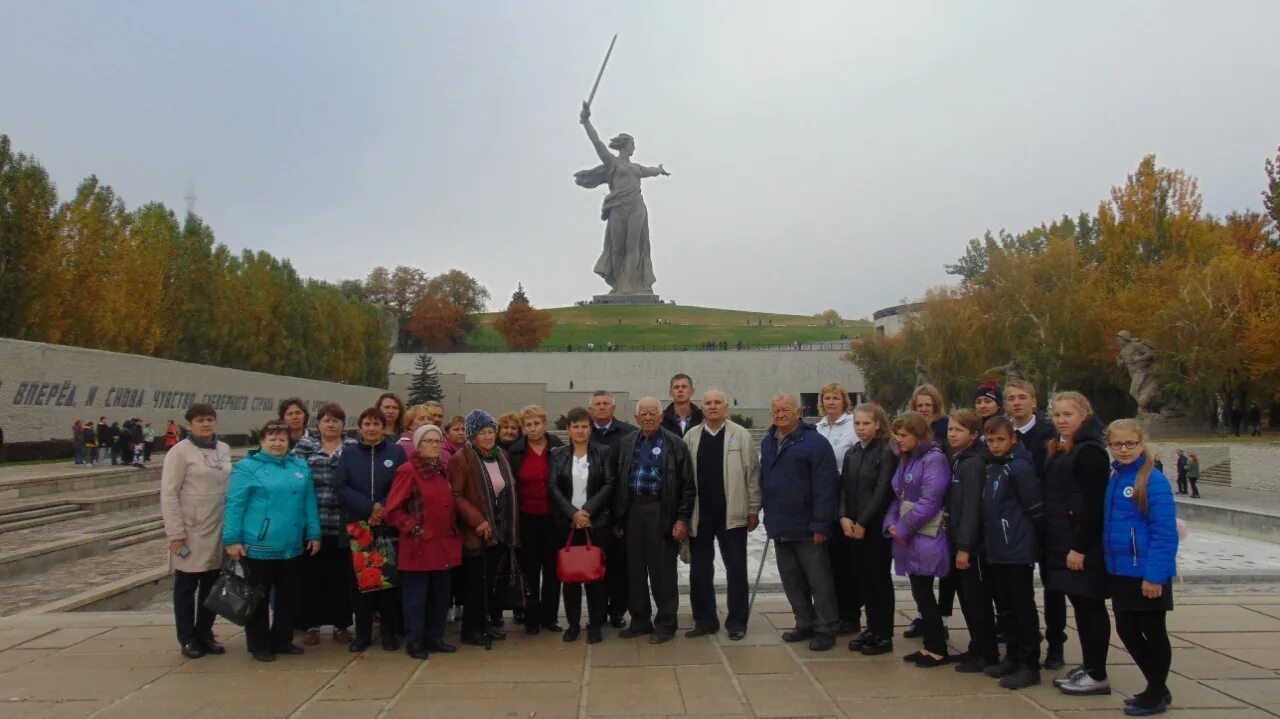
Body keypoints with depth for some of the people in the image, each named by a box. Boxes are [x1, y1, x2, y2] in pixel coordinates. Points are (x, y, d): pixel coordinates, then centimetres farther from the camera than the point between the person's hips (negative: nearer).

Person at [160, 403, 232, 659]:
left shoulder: (224, 449, 6)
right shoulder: (180, 451, -8)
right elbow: (168, 494, -11)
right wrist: (175, 533, -14)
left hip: (218, 530, 5)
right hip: (192, 532, -4)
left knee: (212, 585, 12)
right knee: (186, 587, 8)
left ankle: (205, 634, 26)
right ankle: (188, 639, 20)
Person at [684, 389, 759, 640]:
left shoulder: (741, 435, -1)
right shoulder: (691, 436, 5)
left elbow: (752, 474, -1)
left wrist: (753, 510, -3)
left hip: (732, 514, -2)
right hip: (700, 515, 2)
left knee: (736, 570, 5)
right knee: (700, 570, 9)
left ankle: (736, 622, 17)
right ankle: (705, 620, 22)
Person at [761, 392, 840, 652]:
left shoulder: (815, 442, -12)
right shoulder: (768, 443, 11)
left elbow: (825, 486, -15)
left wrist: (820, 524, -18)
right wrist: (768, 515, 10)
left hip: (807, 528, -7)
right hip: (780, 528, 7)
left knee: (819, 582, 4)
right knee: (792, 582, 15)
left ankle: (826, 630, 15)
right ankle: (805, 624, 28)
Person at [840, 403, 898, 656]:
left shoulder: (886, 453, -8)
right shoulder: (851, 453, 11)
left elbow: (882, 492, -13)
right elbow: (843, 488, 9)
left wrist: (863, 523, -14)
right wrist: (844, 517, -6)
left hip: (876, 527, -6)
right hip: (852, 527, 6)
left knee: (879, 579, 1)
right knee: (863, 578, 11)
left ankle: (884, 635, 10)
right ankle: (872, 629, 22)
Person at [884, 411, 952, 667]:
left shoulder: (934, 459, -13)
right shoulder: (905, 461, 15)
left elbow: (929, 501, -19)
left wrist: (903, 529, -13)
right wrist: (891, 525, 0)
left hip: (925, 539, -8)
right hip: (908, 538, 8)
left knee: (923, 594, -3)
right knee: (920, 593, 11)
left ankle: (938, 649, 9)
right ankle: (930, 645, 20)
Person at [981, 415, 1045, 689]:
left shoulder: (1020, 467, -14)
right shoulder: (989, 467, 10)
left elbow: (1035, 509, -14)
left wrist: (1032, 538, -5)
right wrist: (990, 539, 15)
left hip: (1018, 549, -8)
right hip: (997, 549, 8)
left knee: (1023, 607, 1)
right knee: (1006, 606, 15)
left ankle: (1029, 665, 9)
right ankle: (1012, 658, 26)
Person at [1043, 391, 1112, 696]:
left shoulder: (1090, 451, -13)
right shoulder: (1062, 451, 15)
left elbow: (1094, 504, -19)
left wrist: (1080, 546, -21)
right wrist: (1062, 544, 13)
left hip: (1083, 545, -9)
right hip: (1062, 543, 9)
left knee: (1090, 606, -1)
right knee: (1081, 605, 14)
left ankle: (1098, 676, 8)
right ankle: (1088, 667, 24)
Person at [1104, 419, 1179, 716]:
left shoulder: (1153, 480, -15)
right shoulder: (1114, 478, 6)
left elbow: (1164, 532, -18)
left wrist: (1154, 575, -20)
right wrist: (1111, 563, 6)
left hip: (1148, 574, -7)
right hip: (1120, 572, 7)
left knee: (1153, 632, 8)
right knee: (1127, 631, 15)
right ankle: (1157, 688, 33)